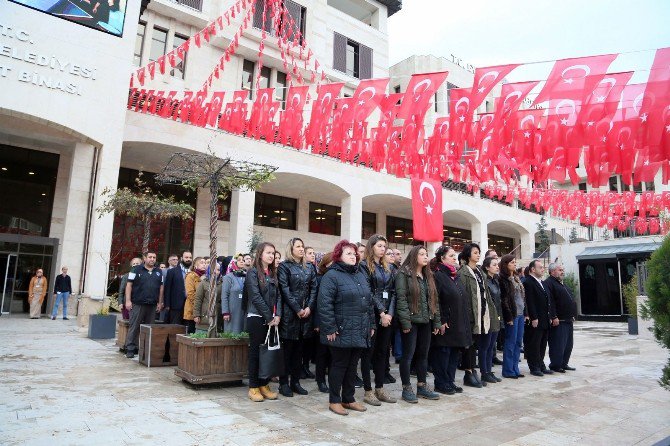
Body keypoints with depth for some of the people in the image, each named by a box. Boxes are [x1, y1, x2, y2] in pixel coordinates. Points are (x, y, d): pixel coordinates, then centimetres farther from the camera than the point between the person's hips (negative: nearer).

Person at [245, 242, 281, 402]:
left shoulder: (273, 274, 13)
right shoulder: (253, 273, -6)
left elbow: (278, 296, 8)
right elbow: (256, 297, -13)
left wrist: (277, 315, -6)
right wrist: (269, 317, -14)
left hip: (272, 319, 6)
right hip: (257, 318, -6)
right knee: (256, 352, 1)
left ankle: (264, 385, 18)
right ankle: (253, 387, 10)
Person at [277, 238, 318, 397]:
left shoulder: (309, 268, 14)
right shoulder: (284, 266, -1)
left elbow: (313, 288, 8)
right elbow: (285, 290, -10)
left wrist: (309, 307, -6)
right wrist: (297, 309, -14)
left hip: (306, 312, 5)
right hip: (289, 313, -5)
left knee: (299, 348, 10)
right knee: (287, 348, 1)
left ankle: (295, 381, 19)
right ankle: (284, 383, 10)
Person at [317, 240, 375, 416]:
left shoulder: (361, 275, 14)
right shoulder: (331, 275, -10)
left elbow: (369, 301, 18)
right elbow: (324, 303, -17)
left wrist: (371, 324, 14)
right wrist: (330, 328, -19)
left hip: (360, 331, 7)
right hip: (342, 332, -7)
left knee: (352, 365, 15)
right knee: (339, 365, 4)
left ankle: (348, 399, 28)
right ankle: (334, 401, 19)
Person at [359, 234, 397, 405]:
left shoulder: (387, 268, 15)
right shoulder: (364, 266, -5)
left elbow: (392, 292, 9)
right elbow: (368, 293, -12)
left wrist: (390, 313, -4)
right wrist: (381, 313, -14)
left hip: (387, 316, 7)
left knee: (382, 352, 11)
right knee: (369, 352, 1)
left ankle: (379, 389, 21)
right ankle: (368, 391, 9)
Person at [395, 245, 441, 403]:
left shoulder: (428, 276, 15)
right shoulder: (404, 274, -7)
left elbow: (434, 299, 16)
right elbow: (401, 299, -14)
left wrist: (437, 321, 11)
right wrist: (405, 322, -19)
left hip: (426, 321, 7)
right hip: (411, 321, -7)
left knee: (423, 354, 12)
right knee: (408, 355, 0)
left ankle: (422, 386, 24)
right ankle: (406, 389, 11)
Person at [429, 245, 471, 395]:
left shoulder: (455, 276, 14)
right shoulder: (438, 276, -11)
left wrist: (465, 320, 15)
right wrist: (441, 322, -19)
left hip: (458, 324, 8)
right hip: (446, 324, -8)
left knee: (455, 352, 12)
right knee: (443, 353, 1)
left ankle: (450, 381, 23)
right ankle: (441, 384, 12)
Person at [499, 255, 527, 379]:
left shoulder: (516, 278, 15)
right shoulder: (503, 279, -11)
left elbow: (523, 296, 18)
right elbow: (504, 300, -15)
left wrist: (525, 312, 11)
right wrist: (509, 317, -17)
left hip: (520, 314, 8)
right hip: (512, 314, -8)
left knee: (518, 342, 11)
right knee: (511, 342, -2)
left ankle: (515, 369, 20)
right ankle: (508, 371, 7)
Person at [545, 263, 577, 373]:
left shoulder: (562, 284, 19)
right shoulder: (549, 283, -12)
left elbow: (570, 300, 26)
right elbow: (549, 302, -20)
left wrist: (573, 316, 19)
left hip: (568, 320, 10)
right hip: (558, 322, -10)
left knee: (568, 344, 14)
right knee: (558, 344, -5)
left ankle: (564, 363, 24)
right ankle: (555, 365, 4)